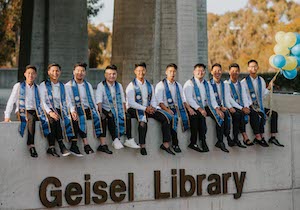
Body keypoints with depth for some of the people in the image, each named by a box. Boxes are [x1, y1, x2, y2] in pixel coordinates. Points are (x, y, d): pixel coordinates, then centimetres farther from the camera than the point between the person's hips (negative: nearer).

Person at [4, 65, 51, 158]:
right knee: (31, 118, -39)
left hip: (35, 112, 4)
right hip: (22, 112, -4)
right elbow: (11, 101, 2)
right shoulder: (18, 86, 7)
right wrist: (7, 116, -8)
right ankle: (31, 145, -39)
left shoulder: (37, 88, 16)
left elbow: (41, 103, 14)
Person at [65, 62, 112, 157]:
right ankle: (86, 144, -38)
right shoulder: (68, 86, 7)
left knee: (98, 117, -24)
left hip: (88, 109, 4)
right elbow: (69, 101, -3)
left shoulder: (88, 85, 21)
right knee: (80, 119, -35)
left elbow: (93, 100, 17)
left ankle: (102, 144, -26)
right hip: (77, 110, -4)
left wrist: (96, 111, 0)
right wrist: (73, 111, -22)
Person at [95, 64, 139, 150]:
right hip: (106, 110, -5)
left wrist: (124, 112, -3)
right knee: (111, 117, -34)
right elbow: (99, 102, -13)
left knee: (127, 117, -20)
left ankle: (129, 140, -14)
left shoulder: (119, 86, 14)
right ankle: (115, 140, -29)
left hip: (118, 110, 5)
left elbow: (123, 101, 13)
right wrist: (101, 113, -27)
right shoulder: (101, 86, -2)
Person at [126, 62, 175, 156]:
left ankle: (166, 144, -13)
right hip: (134, 109, -6)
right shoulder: (131, 86, -2)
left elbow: (153, 100, 15)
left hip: (148, 109, 6)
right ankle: (142, 146, -36)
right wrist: (145, 108, -21)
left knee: (166, 118, -15)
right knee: (142, 118, -40)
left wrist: (152, 107, -10)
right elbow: (131, 103, -12)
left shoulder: (149, 86, 16)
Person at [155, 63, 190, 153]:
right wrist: (167, 109, -21)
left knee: (189, 115, -24)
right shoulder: (160, 85, 5)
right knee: (173, 118, -34)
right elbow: (159, 102, -5)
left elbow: (183, 100, 21)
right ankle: (175, 144, -27)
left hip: (178, 108, 5)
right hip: (167, 109, -5)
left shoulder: (178, 85, 22)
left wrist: (189, 108, 2)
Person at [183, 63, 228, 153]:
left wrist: (217, 108, -6)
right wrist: (199, 109, -23)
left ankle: (220, 142, -13)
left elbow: (212, 98, 13)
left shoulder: (207, 84, 19)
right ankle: (203, 142, -28)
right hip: (194, 108, -5)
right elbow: (189, 99, -11)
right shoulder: (189, 84, 0)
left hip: (206, 107, 6)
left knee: (220, 116, -17)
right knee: (201, 116, -35)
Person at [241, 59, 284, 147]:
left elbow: (263, 94, 15)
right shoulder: (244, 82, -4)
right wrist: (252, 106, -18)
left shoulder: (261, 80, 13)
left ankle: (273, 137, -10)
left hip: (260, 106, 6)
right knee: (255, 114, -36)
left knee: (274, 113, -11)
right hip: (249, 106, -6)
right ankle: (258, 137, -32)